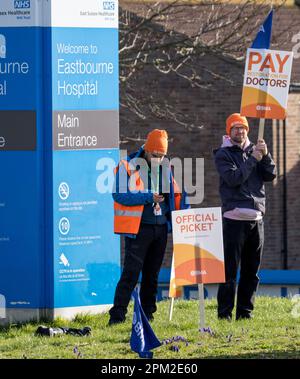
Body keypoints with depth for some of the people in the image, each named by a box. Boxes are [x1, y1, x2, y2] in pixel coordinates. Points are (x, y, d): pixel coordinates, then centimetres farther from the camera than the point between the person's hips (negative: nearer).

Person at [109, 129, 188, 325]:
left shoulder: (165, 167, 12)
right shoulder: (128, 167, -8)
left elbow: (175, 194, 23)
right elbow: (119, 195, -17)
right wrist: (147, 197, -19)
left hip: (161, 227, 6)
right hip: (139, 228, -6)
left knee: (152, 273, 11)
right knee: (131, 272, -11)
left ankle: (147, 313, 18)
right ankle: (117, 314, -11)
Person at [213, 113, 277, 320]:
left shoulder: (254, 151, 16)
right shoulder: (223, 154, 1)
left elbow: (270, 176, 6)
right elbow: (233, 178, -14)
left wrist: (266, 155, -8)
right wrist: (253, 160, -12)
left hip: (256, 218, 5)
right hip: (234, 218, -5)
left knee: (251, 270, 8)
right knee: (230, 270, -7)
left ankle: (245, 311, 14)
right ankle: (225, 313, -6)